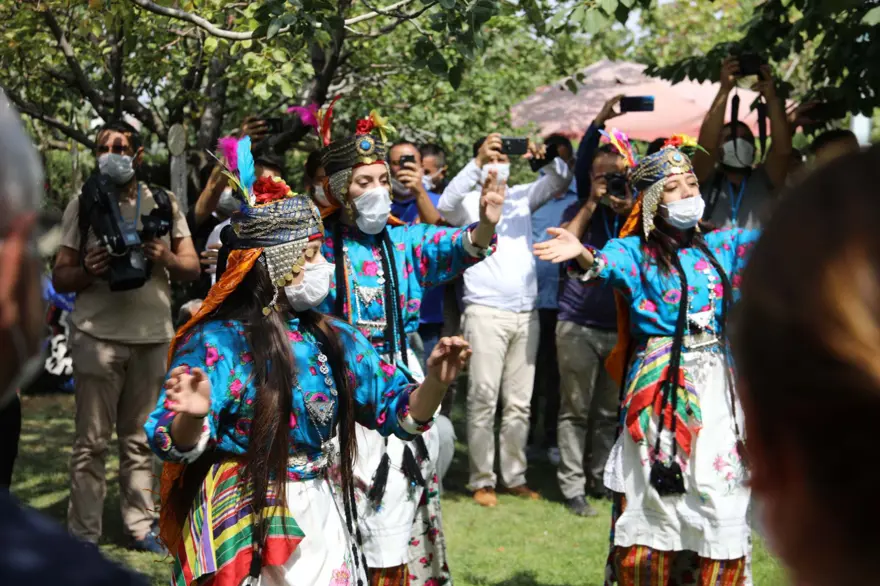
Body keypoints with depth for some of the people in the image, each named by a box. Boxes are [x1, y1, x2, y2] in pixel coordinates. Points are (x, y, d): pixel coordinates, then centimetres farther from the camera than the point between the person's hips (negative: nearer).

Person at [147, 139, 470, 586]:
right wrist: (192, 416, -41)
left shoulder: (335, 340, 7)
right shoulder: (216, 341, -11)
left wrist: (433, 382, -13)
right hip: (246, 529, -5)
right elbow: (174, 445, -18)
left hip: (323, 520, 5)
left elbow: (399, 412, 7)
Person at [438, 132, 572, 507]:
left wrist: (546, 156, -12)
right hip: (486, 310, -5)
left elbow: (560, 181, 9)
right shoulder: (469, 201, 5)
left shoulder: (521, 197, 18)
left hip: (526, 312, 5)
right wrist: (477, 163, -24)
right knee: (483, 398, -8)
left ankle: (515, 476, 14)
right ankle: (482, 480, -3)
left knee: (520, 401, 7)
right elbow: (446, 205, -17)